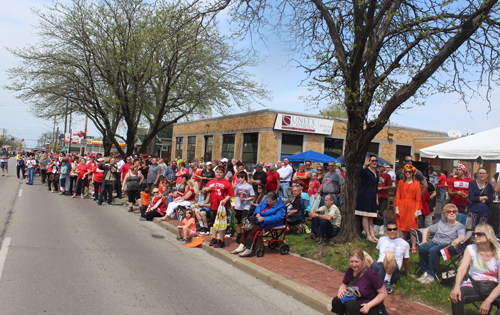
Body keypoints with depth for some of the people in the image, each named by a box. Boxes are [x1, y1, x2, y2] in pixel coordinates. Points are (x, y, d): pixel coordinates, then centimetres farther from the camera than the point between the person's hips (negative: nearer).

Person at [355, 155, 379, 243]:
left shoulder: (376, 172, 16)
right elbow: (359, 174, -32)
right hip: (365, 195, -8)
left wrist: (376, 196, 22)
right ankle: (368, 235, -1)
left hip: (372, 196, 8)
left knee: (371, 217, 10)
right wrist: (365, 165, -46)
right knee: (366, 216, -4)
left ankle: (372, 234, 13)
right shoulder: (366, 170, -8)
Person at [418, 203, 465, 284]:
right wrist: (424, 240, 6)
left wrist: (457, 240, -40)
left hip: (448, 245, -5)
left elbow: (462, 236, -15)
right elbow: (426, 230, 26)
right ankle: (425, 272, -19)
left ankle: (430, 276, -30)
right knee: (421, 248, -27)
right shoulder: (441, 223, 24)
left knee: (433, 250, -37)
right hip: (434, 242, 5)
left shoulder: (460, 226, 9)